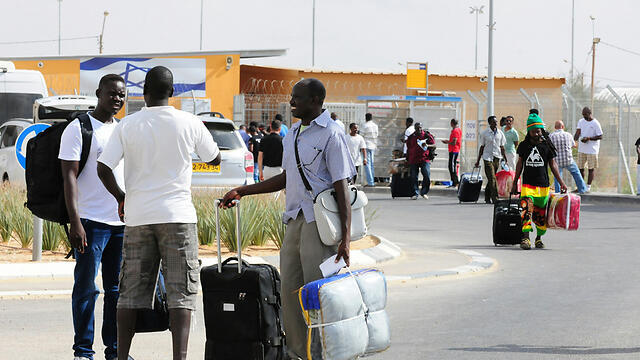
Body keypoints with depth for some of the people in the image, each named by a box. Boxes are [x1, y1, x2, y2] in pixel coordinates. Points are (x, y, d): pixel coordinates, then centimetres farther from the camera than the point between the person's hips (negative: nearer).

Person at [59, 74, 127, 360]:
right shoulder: (79, 128, -4)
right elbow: (70, 176, -10)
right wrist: (75, 221, -18)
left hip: (123, 222, 6)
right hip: (91, 221, -6)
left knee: (118, 290, 8)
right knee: (86, 287, -4)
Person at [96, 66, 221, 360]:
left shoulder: (127, 125, 0)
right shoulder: (189, 123, -3)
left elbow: (103, 169, -5)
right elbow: (214, 159, 12)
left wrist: (121, 198, 12)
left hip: (137, 216, 2)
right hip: (177, 215, -2)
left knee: (133, 289, 8)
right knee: (181, 290, -2)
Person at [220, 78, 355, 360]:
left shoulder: (331, 134, -9)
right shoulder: (293, 134, 17)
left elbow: (342, 186, -14)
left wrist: (346, 236, -20)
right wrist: (242, 192, 24)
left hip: (320, 223, -8)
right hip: (294, 220, 8)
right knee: (290, 289, 8)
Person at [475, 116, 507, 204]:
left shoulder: (500, 133, 8)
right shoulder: (484, 133, 1)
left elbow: (502, 147, 14)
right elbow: (482, 147, 7)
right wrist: (478, 161, 8)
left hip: (497, 158, 3)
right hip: (488, 158, -3)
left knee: (491, 179, 9)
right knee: (492, 179, -12)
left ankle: (487, 198, 20)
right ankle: (495, 198, -15)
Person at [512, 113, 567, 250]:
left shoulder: (547, 146, 3)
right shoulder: (523, 146, 6)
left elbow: (553, 164, 7)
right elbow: (519, 164, 14)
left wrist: (561, 182, 1)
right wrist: (514, 184, 16)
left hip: (543, 186, 0)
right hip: (527, 185, 0)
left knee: (540, 214, 6)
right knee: (527, 210, -18)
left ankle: (539, 238, 23)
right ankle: (525, 238, -23)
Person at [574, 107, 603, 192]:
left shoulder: (595, 123, -9)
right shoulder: (581, 121, 9)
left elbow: (600, 136, -10)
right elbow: (578, 132, 4)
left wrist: (588, 138, -20)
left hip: (592, 150, -6)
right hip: (581, 149, 6)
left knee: (591, 168, -1)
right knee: (580, 167, 9)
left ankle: (588, 187, 3)